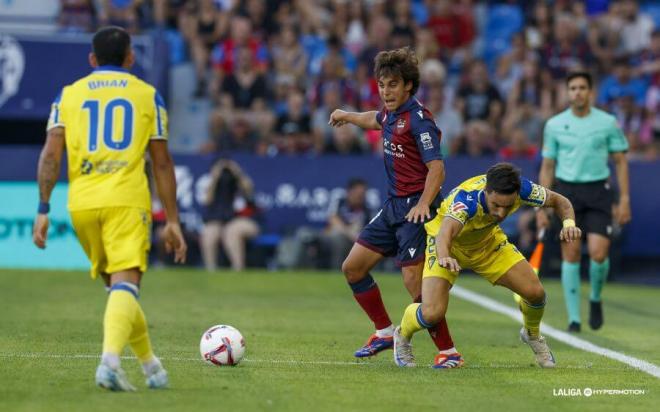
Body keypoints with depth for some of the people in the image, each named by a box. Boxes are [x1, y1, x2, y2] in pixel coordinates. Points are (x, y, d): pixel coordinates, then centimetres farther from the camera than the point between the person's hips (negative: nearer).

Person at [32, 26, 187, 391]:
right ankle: (110, 361, -34)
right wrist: (172, 220, 10)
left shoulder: (69, 94, 13)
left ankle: (150, 365, 27)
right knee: (125, 285, -11)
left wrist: (43, 209, 2)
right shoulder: (147, 95, 10)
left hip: (82, 202, 3)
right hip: (127, 199, -3)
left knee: (115, 285, 19)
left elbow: (51, 154, 1)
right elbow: (161, 162, 8)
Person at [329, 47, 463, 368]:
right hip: (393, 206, 9)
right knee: (352, 267, 11)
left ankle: (448, 352, -6)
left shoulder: (418, 118, -17)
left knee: (414, 282, -15)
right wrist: (347, 116, 52)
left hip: (414, 209, -9)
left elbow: (436, 167, -23)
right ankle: (385, 332, 25)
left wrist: (423, 204, -35)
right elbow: (376, 120, 36)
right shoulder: (391, 114, 9)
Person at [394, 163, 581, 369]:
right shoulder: (466, 199, -42)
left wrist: (569, 223, -33)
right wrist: (444, 257, -84)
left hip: (487, 241, 4)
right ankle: (402, 336, 15)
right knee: (432, 313, -21)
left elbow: (559, 201, -11)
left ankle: (532, 335, 27)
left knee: (535, 292, -8)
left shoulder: (521, 189, -28)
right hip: (450, 245, -4)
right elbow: (446, 231, -61)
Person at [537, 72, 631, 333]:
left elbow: (621, 162, 7)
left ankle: (596, 299, 18)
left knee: (599, 253, -12)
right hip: (566, 190, 1)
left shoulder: (607, 122, 2)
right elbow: (547, 167, 9)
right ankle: (573, 318, 4)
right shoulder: (554, 125, 4)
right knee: (571, 254, -3)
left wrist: (624, 199, -1)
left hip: (598, 192, -1)